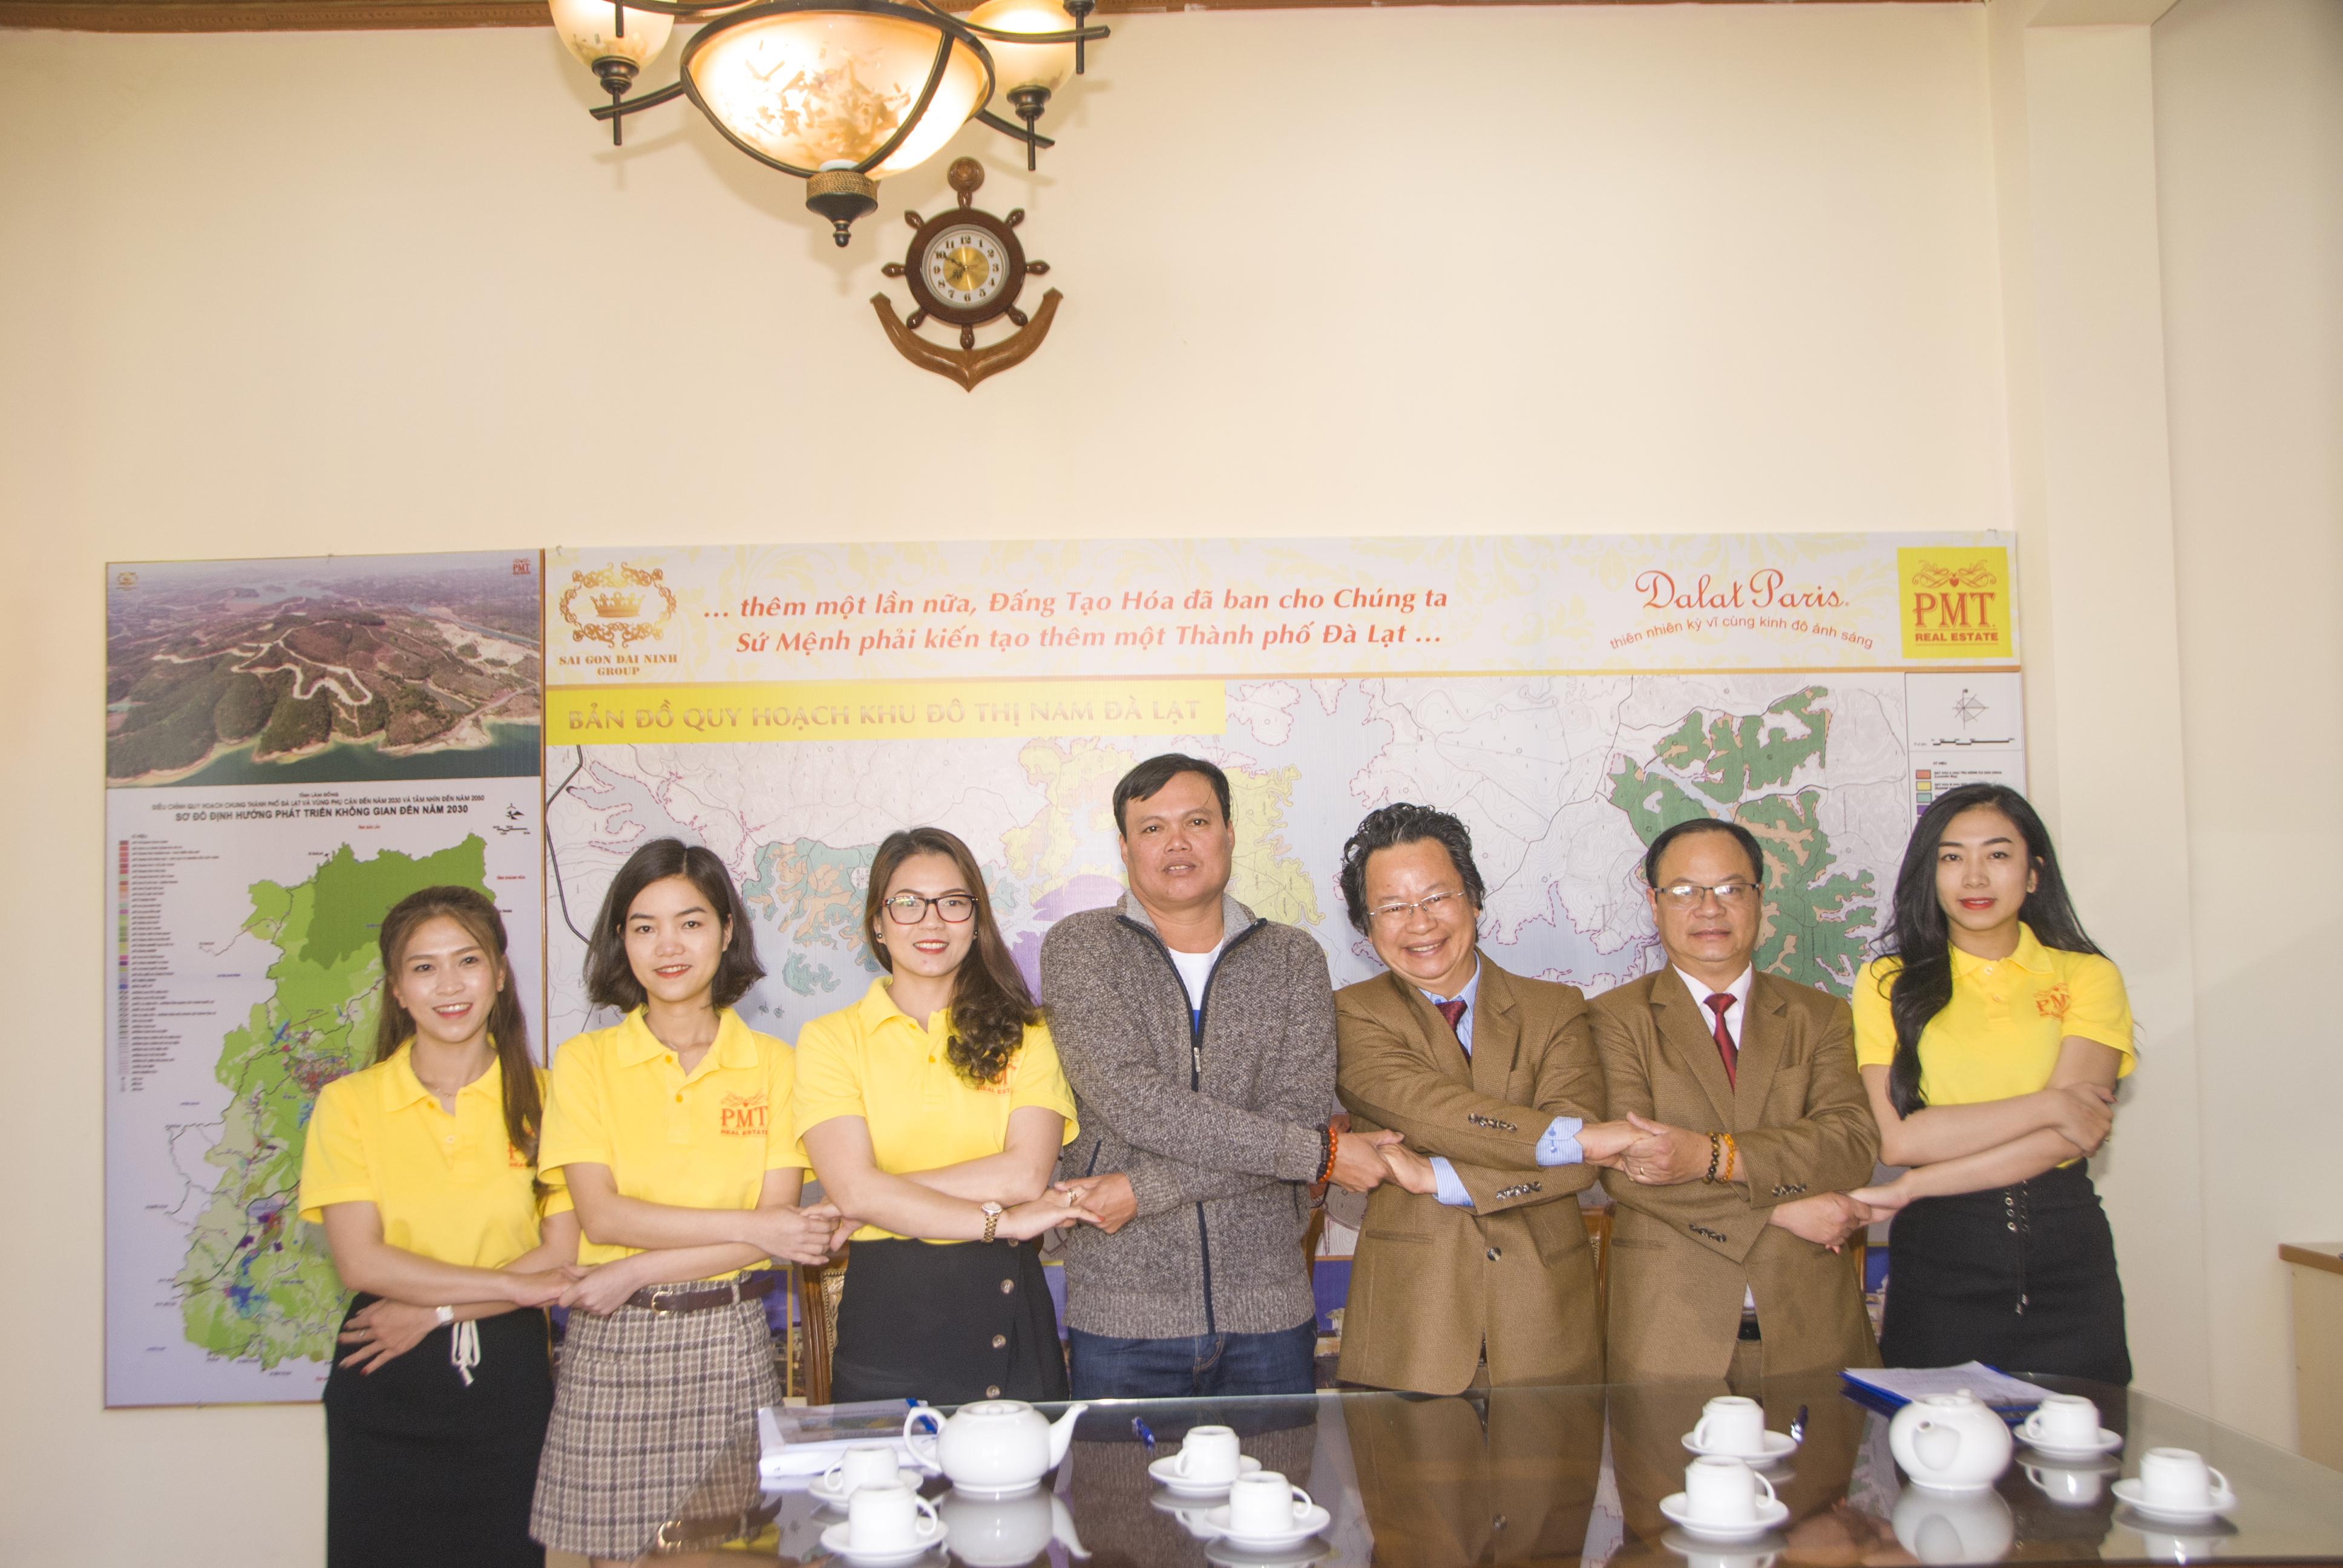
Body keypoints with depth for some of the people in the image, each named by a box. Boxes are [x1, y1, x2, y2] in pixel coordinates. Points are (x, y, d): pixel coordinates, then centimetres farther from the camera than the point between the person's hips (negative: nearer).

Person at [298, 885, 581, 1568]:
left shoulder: (539, 1096, 1)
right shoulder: (349, 1103, 0)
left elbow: (563, 1256, -4)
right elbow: (361, 1262, -9)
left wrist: (435, 1310, -12)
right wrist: (511, 1284, -13)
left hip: (506, 1376, 1)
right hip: (384, 1386, 0)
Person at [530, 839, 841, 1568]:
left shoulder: (772, 1064, 4)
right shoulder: (584, 1061, 3)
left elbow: (783, 1227, -4)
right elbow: (602, 1214, -7)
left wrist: (636, 1272, -12)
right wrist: (751, 1226, -13)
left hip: (730, 1342, 0)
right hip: (611, 1345, 0)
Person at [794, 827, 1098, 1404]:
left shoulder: (1024, 1033, 7)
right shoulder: (830, 1038, 2)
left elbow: (1028, 1173, -7)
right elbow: (853, 1188, -10)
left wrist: (883, 1194, -10)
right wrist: (1000, 1220, -11)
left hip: (1008, 1313, 1)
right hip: (886, 1313, -1)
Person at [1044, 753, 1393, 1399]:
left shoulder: (1293, 958, 6)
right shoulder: (1079, 947, -1)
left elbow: (1300, 1112, -7)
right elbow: (1131, 1101, -14)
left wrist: (1144, 1188, -16)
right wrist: (1319, 1153, -13)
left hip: (1268, 1310, 2)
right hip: (1123, 1313, -2)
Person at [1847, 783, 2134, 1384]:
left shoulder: (2088, 976, 4)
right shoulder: (1888, 984, 3)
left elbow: (2068, 1136, -9)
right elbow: (1900, 1137, -9)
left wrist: (1911, 1188, -12)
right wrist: (2046, 1105, -12)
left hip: (2065, 1250, 1)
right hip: (1938, 1254, -1)